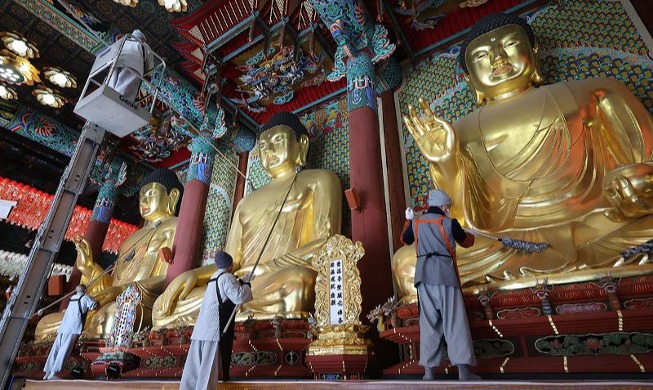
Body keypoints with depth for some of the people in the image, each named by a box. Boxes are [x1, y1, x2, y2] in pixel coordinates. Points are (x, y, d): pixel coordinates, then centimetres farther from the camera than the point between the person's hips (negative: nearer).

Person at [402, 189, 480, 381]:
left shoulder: (416, 223, 8)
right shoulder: (450, 223, -2)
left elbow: (405, 239, 26)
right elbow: (466, 242, 14)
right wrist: (471, 235, 37)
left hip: (424, 275, 4)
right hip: (445, 274, -3)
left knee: (428, 322, 10)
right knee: (455, 322, 2)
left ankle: (429, 371, 13)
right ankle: (463, 370, 3)